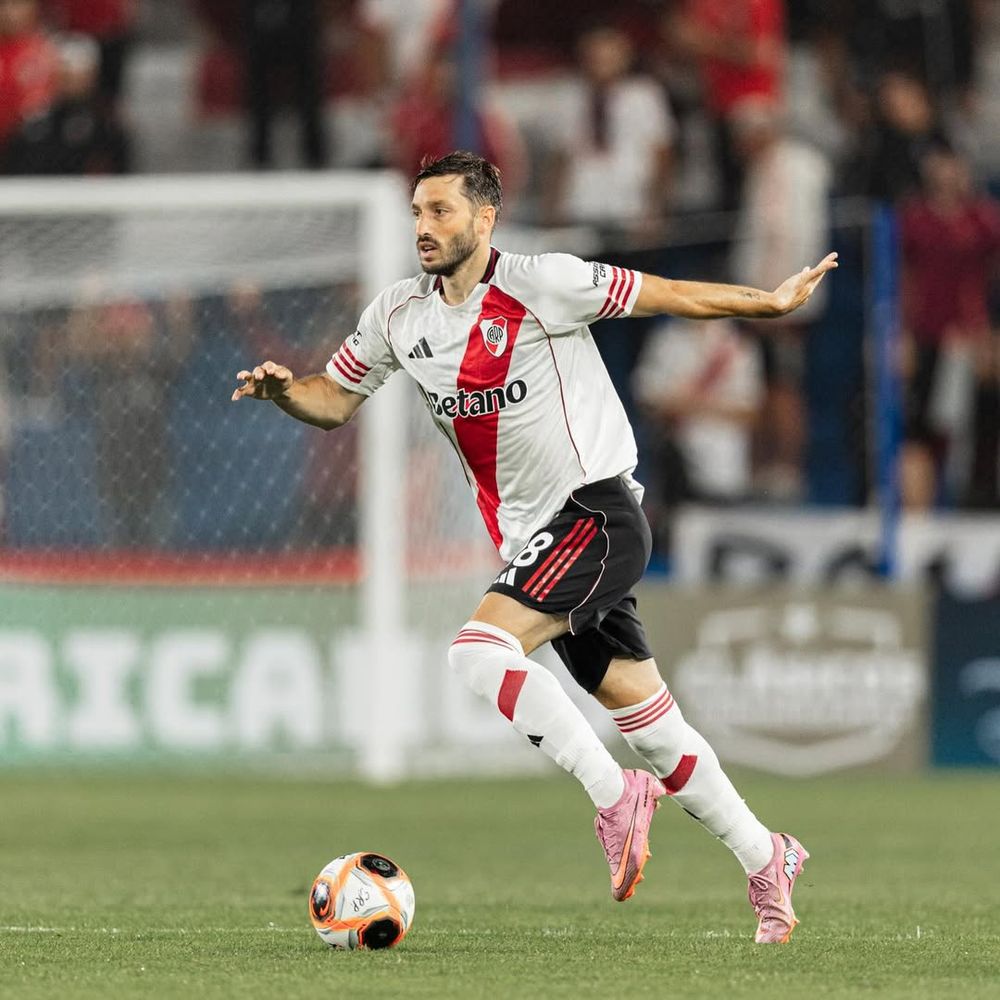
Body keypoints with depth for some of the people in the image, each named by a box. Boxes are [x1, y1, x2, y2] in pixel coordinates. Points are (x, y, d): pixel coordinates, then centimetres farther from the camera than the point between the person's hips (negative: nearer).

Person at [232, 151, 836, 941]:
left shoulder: (541, 286, -13)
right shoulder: (399, 314, 7)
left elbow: (667, 296, -5)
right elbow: (334, 401, 14)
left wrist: (771, 303, -3)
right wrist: (282, 390, -7)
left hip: (596, 513, -7)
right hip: (532, 538, 7)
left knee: (480, 652, -25)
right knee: (646, 719, 10)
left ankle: (614, 796, -14)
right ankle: (765, 860, 23)